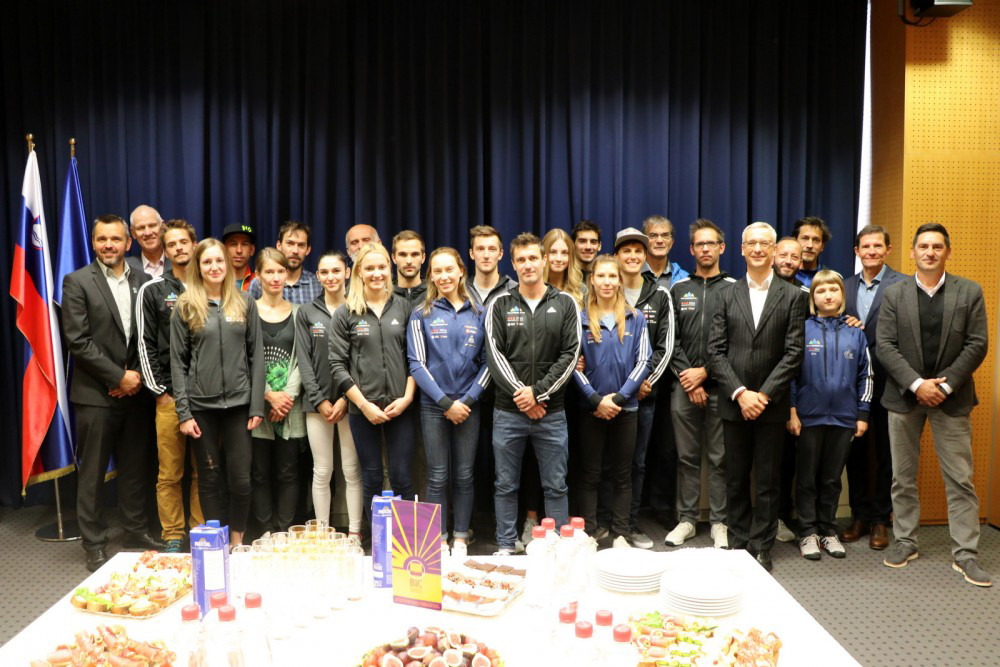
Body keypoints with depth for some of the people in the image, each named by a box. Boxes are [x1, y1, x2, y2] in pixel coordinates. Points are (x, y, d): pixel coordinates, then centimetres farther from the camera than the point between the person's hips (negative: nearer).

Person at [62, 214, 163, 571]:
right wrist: (119, 377, -12)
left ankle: (135, 532, 26)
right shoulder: (77, 282, -3)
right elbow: (78, 341, -10)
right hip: (95, 393, -3)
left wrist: (136, 376, -5)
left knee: (134, 469, 13)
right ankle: (94, 545, 16)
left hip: (135, 391, 4)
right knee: (92, 473, 5)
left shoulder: (144, 282, 7)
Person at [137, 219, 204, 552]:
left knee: (204, 471, 6)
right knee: (170, 473, 2)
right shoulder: (152, 291, 5)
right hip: (170, 396, -1)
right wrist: (160, 391, -3)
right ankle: (173, 538, 13)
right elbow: (146, 345, 2)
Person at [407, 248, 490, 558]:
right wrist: (446, 402, -10)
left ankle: (461, 540, 18)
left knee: (464, 476, 6)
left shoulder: (478, 313, 6)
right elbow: (417, 363, -4)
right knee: (438, 477, 2)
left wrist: (467, 399, -7)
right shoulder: (422, 314, 1)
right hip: (434, 405, -1)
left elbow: (487, 361, 4)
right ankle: (438, 541, 13)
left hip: (468, 405, 1)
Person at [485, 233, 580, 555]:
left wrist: (538, 392, -12)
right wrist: (521, 397, -12)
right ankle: (505, 548, 21)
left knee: (555, 487, 8)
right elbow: (495, 355, -4)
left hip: (552, 412, 0)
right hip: (508, 411, 0)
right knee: (506, 486, 9)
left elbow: (570, 355, -3)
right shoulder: (500, 305, 3)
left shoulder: (564, 303, 3)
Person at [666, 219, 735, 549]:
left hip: (720, 386, -2)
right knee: (687, 456, 8)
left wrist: (705, 372, -9)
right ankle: (687, 519, 18)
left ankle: (719, 522, 14)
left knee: (720, 457, 4)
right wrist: (686, 376, -6)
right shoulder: (679, 289, 11)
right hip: (684, 386, 2)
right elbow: (671, 340, 5)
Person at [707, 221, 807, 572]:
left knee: (768, 480, 6)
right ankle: (739, 542, 21)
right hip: (734, 403, 2)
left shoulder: (792, 296, 2)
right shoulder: (727, 296, 7)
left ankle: (761, 547, 18)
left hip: (772, 405, -1)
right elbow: (715, 352, 0)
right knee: (736, 479, 9)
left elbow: (793, 353, -4)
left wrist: (764, 395, -12)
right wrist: (740, 393, -10)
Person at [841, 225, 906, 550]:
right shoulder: (846, 286, 10)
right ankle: (859, 515, 23)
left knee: (885, 453, 7)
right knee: (855, 450, 11)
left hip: (886, 381, -4)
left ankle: (880, 520, 19)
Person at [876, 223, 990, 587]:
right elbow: (884, 345, -5)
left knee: (960, 479, 2)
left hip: (952, 397, 0)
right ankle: (905, 542, 21)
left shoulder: (970, 292, 2)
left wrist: (946, 383, -13)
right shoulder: (894, 294, 2)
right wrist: (917, 384, -14)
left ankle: (966, 554, 11)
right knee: (903, 476, 9)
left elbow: (977, 344, -3)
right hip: (904, 395, 1)